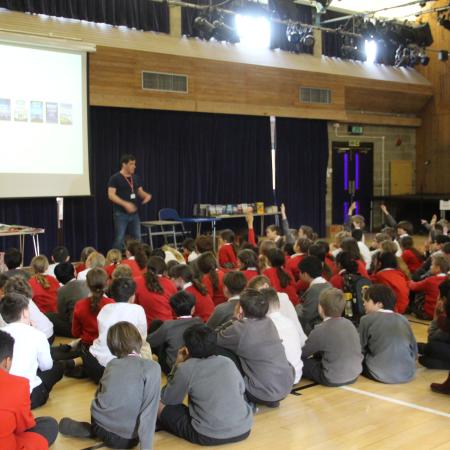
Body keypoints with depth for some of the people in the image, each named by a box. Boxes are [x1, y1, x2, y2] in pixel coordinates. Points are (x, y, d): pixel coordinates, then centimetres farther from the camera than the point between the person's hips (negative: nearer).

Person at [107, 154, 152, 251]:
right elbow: (111, 195, -15)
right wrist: (125, 204, -27)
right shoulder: (115, 178, -9)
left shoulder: (136, 178, 10)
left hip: (134, 213, 6)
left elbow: (140, 191, 19)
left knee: (137, 239, 8)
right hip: (121, 214, -6)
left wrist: (147, 195, -6)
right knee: (119, 239, -4)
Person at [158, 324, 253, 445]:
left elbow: (167, 400, 8)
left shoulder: (186, 368, -5)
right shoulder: (228, 362, 5)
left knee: (160, 405, 9)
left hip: (209, 436, -4)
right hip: (244, 430, 5)